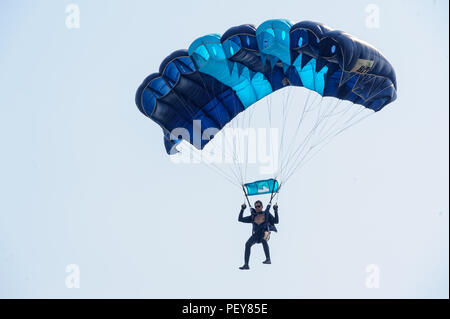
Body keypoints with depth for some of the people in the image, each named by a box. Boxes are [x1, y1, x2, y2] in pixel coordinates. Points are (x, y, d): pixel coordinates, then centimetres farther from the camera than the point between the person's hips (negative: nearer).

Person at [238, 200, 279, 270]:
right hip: (256, 234, 3)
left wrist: (276, 211, -5)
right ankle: (246, 265, -18)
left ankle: (268, 259, -32)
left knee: (263, 239, -37)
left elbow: (276, 221, 2)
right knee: (247, 244, -20)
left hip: (265, 232, -3)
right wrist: (242, 209, 14)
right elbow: (240, 219, 21)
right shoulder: (253, 216, 20)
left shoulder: (266, 214, 12)